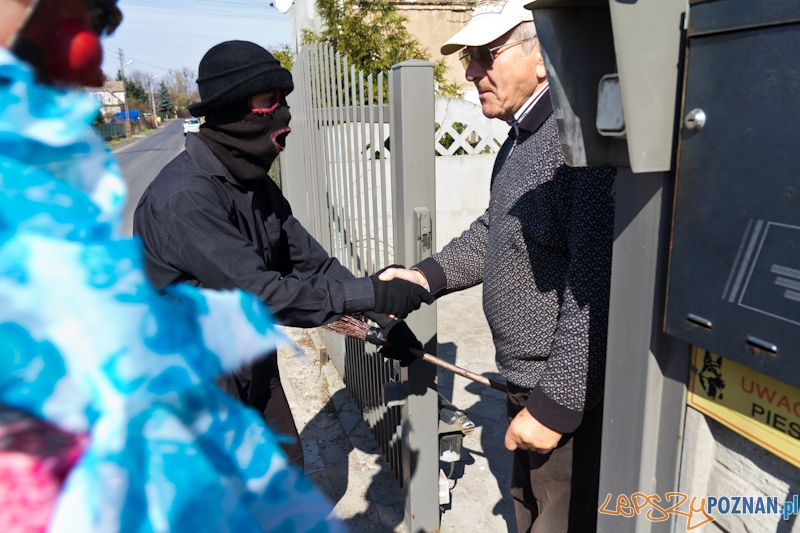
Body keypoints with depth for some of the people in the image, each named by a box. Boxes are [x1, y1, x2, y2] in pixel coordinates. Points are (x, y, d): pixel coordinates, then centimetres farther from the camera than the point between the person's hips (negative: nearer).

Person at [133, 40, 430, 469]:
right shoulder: (185, 196, -29)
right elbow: (260, 293, -33)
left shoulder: (255, 184, 0)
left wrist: (384, 318, -7)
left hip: (254, 370, 8)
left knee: (287, 469, 21)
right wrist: (371, 293, -30)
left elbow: (310, 261, -1)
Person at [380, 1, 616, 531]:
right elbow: (494, 230, 18)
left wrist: (556, 405, -23)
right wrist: (428, 276, 5)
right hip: (527, 385, 10)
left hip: (572, 394, -9)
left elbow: (595, 294, -29)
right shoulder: (522, 135, 9)